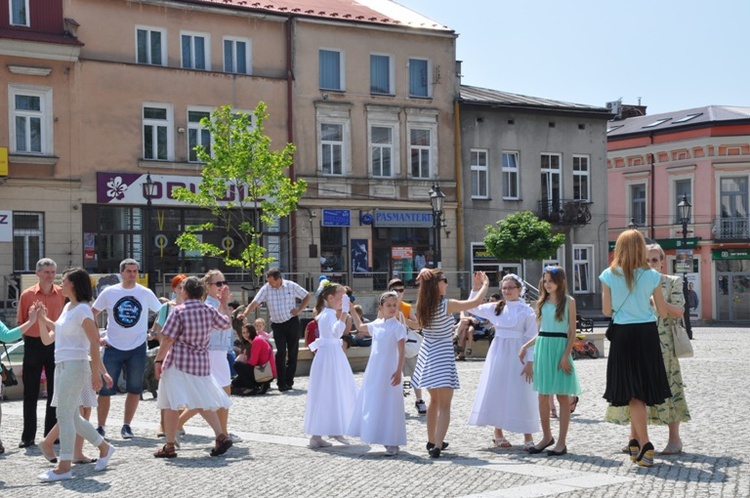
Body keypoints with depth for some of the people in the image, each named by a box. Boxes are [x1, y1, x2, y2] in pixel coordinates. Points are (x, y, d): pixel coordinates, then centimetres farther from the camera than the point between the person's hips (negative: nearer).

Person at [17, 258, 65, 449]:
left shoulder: (62, 294, 3)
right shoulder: (27, 295, -1)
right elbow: (21, 323, 6)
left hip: (56, 345, 1)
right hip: (33, 345, -1)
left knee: (55, 391, 6)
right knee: (30, 393, 3)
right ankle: (28, 436, 9)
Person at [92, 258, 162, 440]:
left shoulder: (146, 293, 1)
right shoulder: (109, 292, 0)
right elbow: (92, 314, 8)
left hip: (137, 348, 1)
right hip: (113, 348, -1)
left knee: (135, 389, 4)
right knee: (105, 389, -2)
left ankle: (126, 426, 16)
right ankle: (101, 427, 8)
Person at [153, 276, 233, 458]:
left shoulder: (178, 311, -9)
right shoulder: (209, 310, 5)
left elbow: (168, 339, -11)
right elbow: (226, 324, 21)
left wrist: (159, 360, -4)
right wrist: (224, 305, 34)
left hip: (178, 362, -5)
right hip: (202, 362, 5)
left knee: (171, 404, 0)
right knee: (203, 402, 15)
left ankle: (170, 446, 1)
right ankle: (221, 436, 3)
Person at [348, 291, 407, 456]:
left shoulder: (398, 327, -8)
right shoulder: (376, 325, 9)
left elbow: (401, 351, -12)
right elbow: (360, 326, 29)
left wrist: (399, 371, -20)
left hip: (388, 372, -7)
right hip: (373, 371, 7)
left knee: (389, 406, -6)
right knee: (372, 404, 10)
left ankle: (393, 444, -1)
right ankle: (386, 440, 20)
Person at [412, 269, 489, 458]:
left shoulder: (422, 304, 0)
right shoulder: (446, 305, -17)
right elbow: (475, 302, -13)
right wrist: (485, 284, 1)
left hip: (427, 353, 7)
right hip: (442, 355, -7)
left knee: (434, 399, 22)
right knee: (444, 405, -6)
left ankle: (432, 441, 31)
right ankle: (437, 446, -18)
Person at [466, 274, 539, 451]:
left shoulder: (526, 311, -4)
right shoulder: (495, 308, 8)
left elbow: (531, 338, -5)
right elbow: (473, 308, 19)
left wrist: (530, 362, -11)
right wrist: (475, 288, 7)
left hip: (517, 354, -4)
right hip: (498, 353, 4)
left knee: (521, 395, -5)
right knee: (496, 392, 7)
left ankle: (528, 438, 1)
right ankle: (498, 434, 19)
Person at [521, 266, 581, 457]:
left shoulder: (568, 301, 0)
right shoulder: (542, 302, 13)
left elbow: (572, 332, -4)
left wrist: (566, 355, -13)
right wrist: (526, 346, 6)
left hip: (560, 347, -5)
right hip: (542, 348, 5)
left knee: (562, 396, -1)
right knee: (543, 396, 7)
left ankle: (562, 442, 3)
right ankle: (546, 437, 21)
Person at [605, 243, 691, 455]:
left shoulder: (673, 282, 3)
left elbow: (679, 312, -7)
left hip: (663, 344, -3)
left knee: (667, 387, -4)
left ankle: (674, 438, 4)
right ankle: (635, 437, 12)